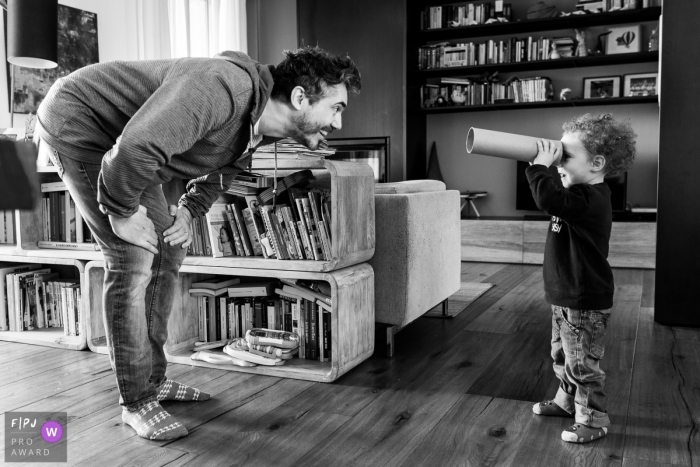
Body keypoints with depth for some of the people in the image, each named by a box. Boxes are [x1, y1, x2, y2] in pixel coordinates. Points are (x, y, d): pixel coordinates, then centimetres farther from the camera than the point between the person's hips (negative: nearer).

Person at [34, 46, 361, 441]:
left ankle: (153, 380, 20)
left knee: (169, 249, 7)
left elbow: (218, 173, 13)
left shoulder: (258, 126, -5)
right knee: (133, 259, -15)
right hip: (76, 123, -9)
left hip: (125, 150, 9)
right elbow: (136, 147, -44)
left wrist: (188, 211, -4)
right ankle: (136, 403, -2)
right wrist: (122, 212, -27)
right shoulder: (226, 87, -36)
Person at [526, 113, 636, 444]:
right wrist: (543, 166, 4)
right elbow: (553, 200, 18)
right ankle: (568, 401, 42)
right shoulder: (582, 194, 6)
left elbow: (549, 200, -41)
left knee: (582, 364, 3)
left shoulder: (589, 200, -26)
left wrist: (540, 166, -28)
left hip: (584, 304, -10)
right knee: (561, 356, 24)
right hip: (566, 297, 10)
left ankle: (592, 421, 18)